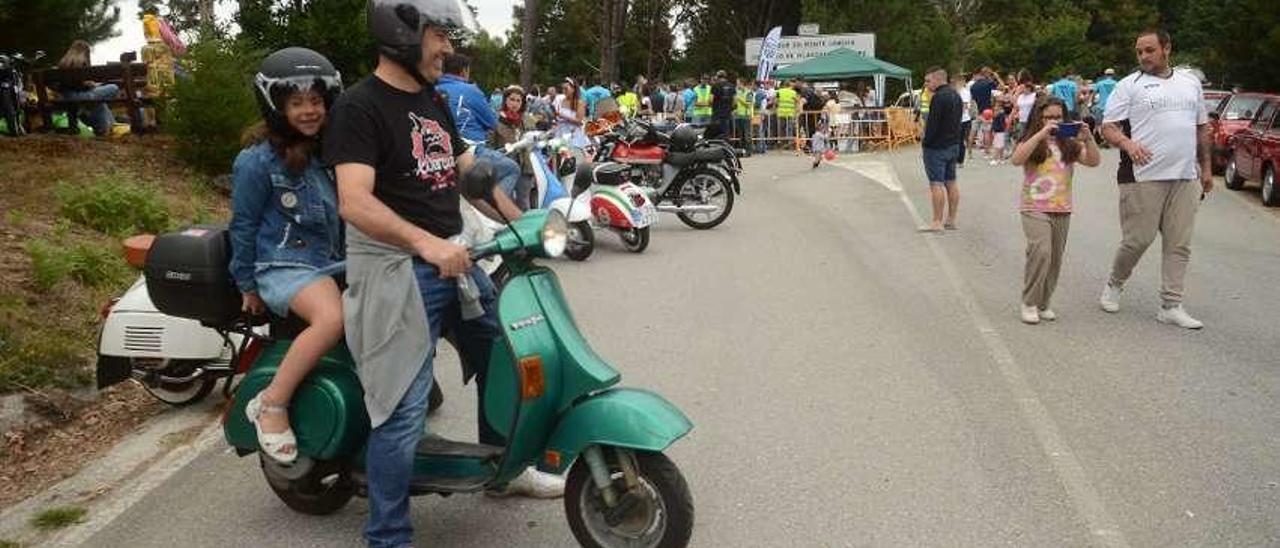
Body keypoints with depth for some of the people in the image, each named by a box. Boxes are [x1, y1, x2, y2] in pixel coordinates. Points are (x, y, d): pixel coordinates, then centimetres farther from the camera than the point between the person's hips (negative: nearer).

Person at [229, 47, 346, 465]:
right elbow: (243, 225, -4)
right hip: (285, 264, -7)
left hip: (334, 260, 7)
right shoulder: (257, 160, -9)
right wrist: (248, 286, -2)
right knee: (333, 317, -34)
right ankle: (270, 405, -19)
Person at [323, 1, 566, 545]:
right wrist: (424, 242, -39)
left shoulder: (433, 101, 13)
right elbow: (354, 202, -26)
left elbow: (468, 173, 17)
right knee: (404, 411, -7)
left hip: (454, 260, 9)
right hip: (397, 272, -9)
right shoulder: (360, 106, -14)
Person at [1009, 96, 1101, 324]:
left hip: (1062, 210, 5)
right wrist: (1041, 134, -27)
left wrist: (1088, 139, -17)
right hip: (1035, 208, -5)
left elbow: (1094, 161, -1)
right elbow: (1016, 159, -22)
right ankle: (1029, 303, -7)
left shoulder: (1070, 144, 8)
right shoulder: (1031, 142, -2)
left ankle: (1043, 304, 24)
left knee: (1055, 259, 10)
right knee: (1041, 252, -20)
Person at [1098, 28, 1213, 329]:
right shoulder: (1129, 85, 1)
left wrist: (1205, 168, 19)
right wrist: (1128, 144, -26)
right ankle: (1114, 284, 21)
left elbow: (1202, 128, 22)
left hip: (1185, 177, 5)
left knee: (1179, 244, 4)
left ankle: (1171, 306, 10)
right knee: (1138, 239, -4)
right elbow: (1108, 126, -6)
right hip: (1144, 176, -5)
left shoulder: (1190, 83, 17)